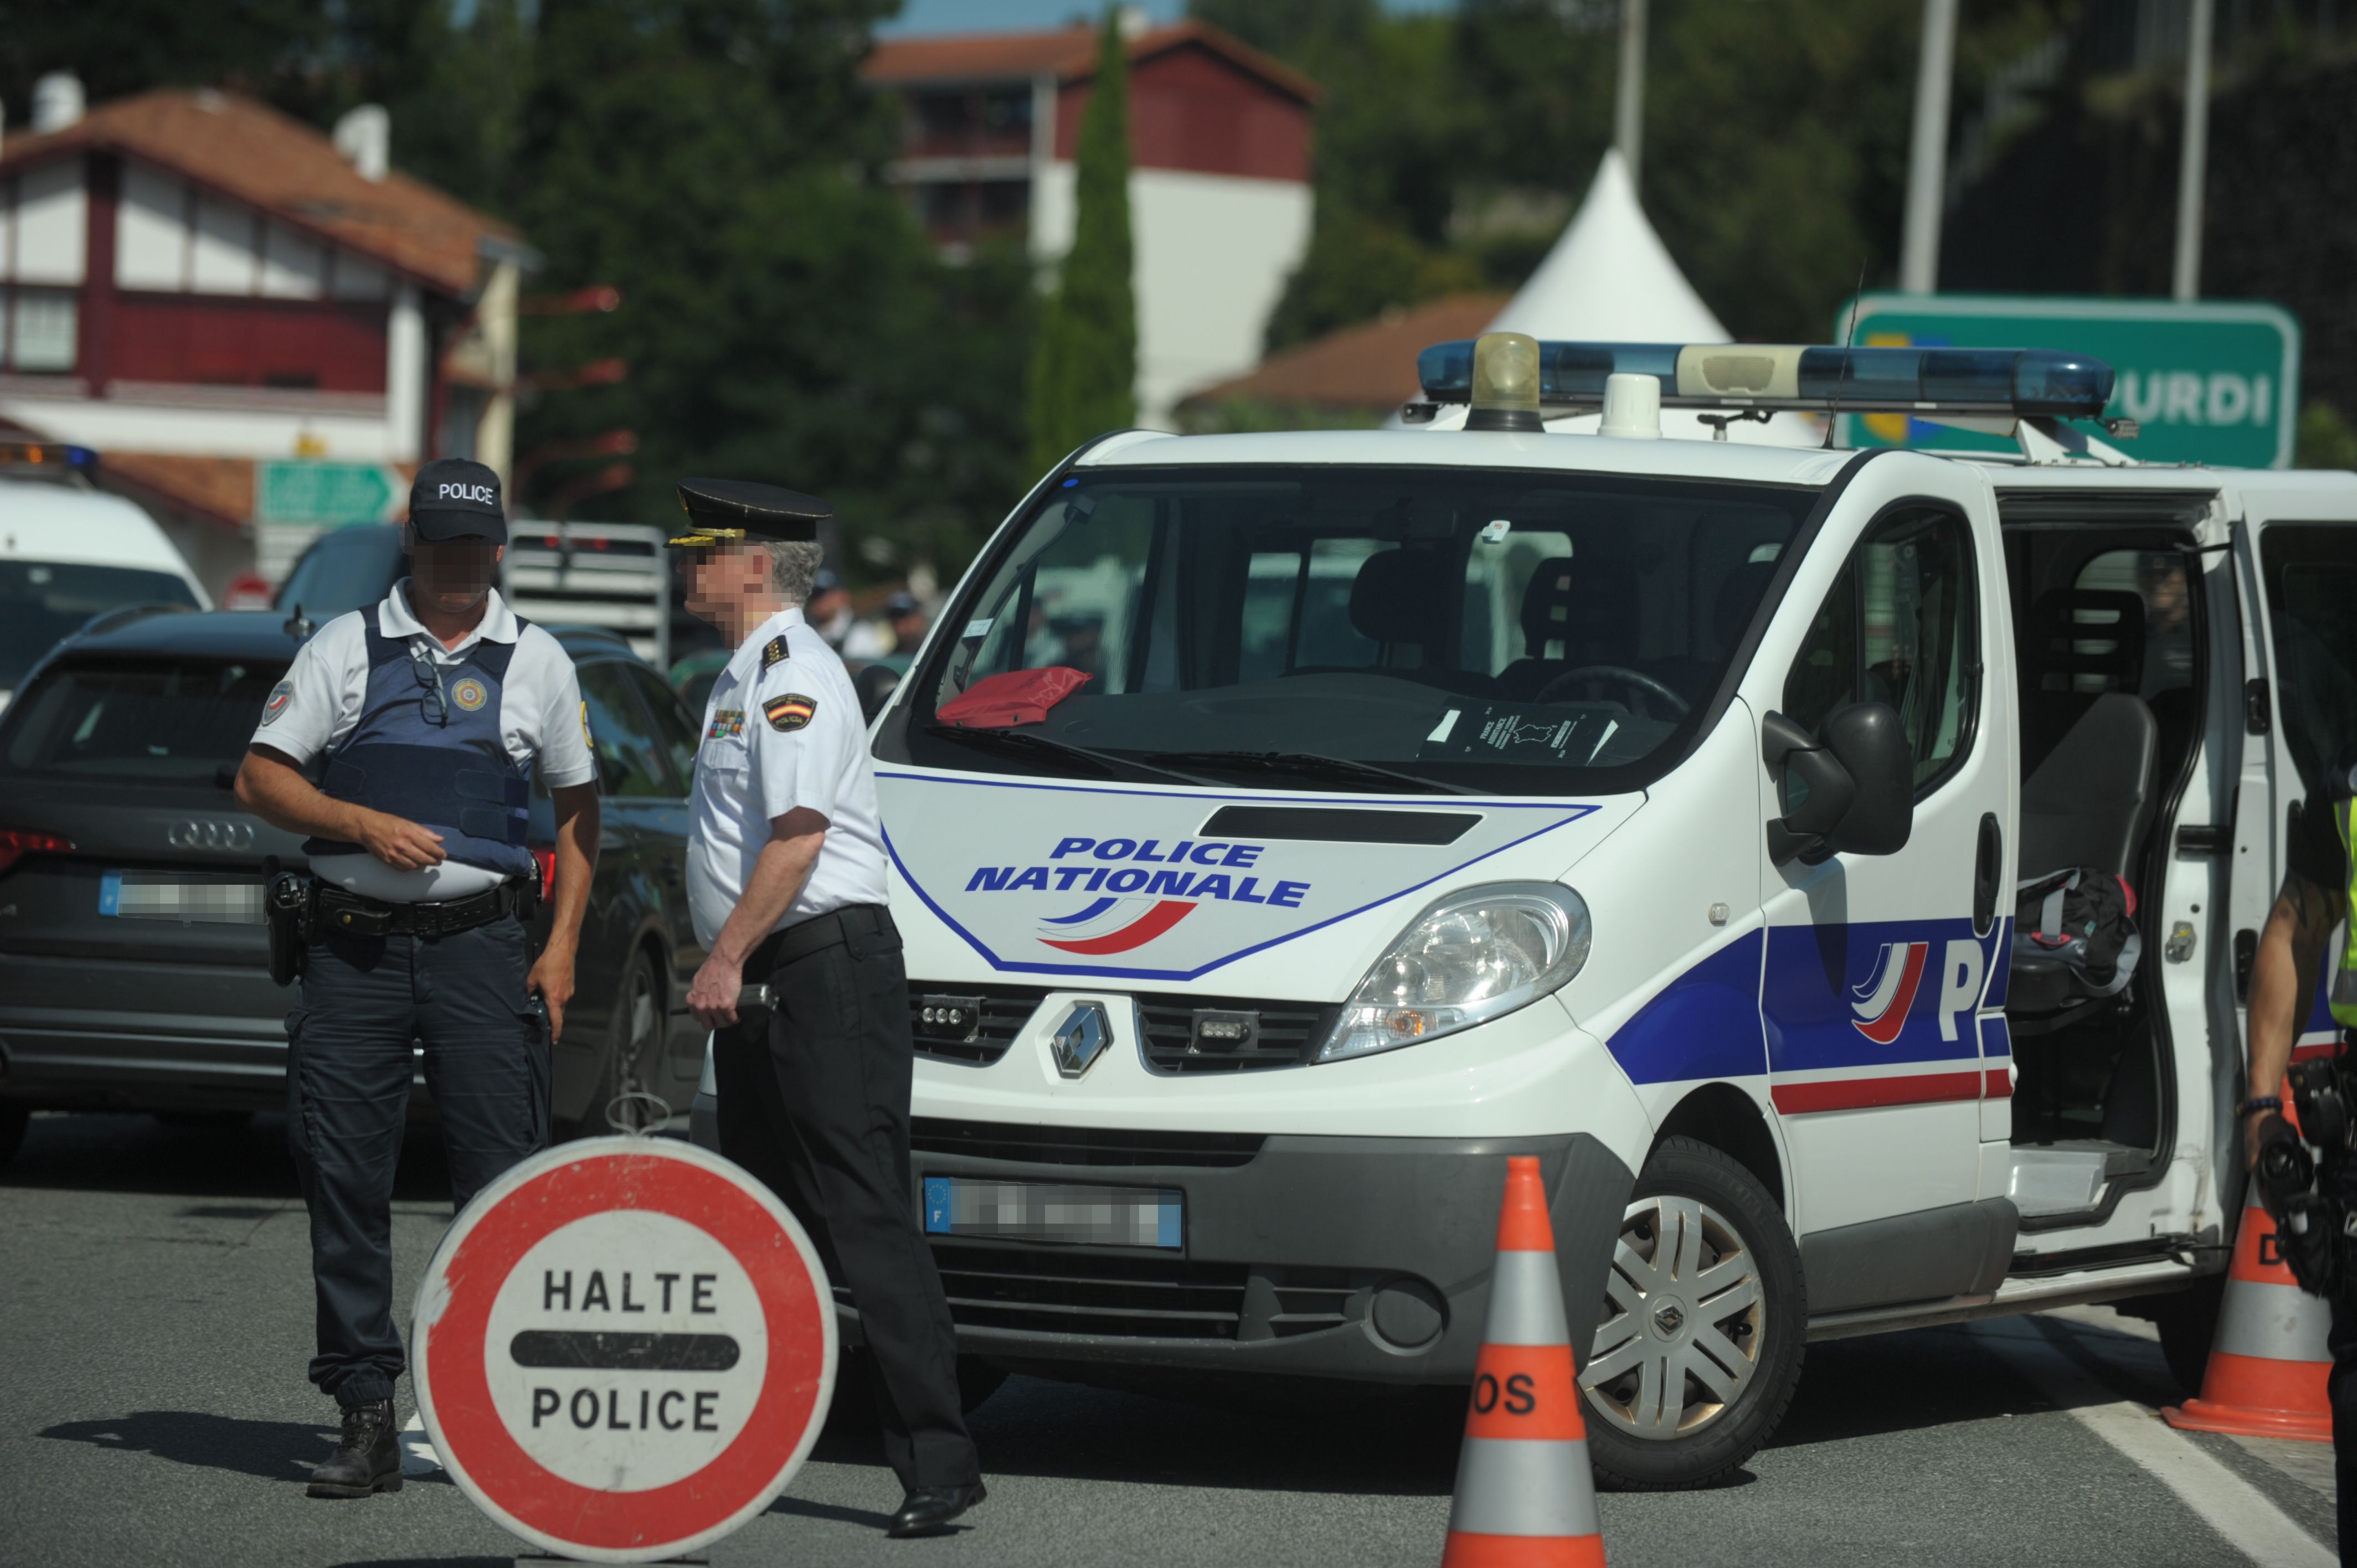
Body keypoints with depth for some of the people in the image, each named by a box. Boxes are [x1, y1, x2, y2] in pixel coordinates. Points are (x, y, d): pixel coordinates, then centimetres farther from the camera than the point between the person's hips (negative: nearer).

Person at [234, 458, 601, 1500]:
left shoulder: (536, 662, 10)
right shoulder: (346, 649, 7)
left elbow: (578, 806, 15)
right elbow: (261, 777, 5)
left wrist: (562, 945, 5)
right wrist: (365, 825, -10)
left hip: (479, 945, 0)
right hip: (353, 944, 0)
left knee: (502, 1177, -7)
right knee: (342, 1177, -2)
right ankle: (365, 1418, 3)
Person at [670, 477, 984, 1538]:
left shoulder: (794, 677, -13)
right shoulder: (747, 677, 19)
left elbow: (798, 838, -21)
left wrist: (728, 958, -21)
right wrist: (725, 964, 19)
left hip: (827, 969, -11)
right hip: (760, 984, 11)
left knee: (866, 1222, -14)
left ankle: (938, 1459, -16)